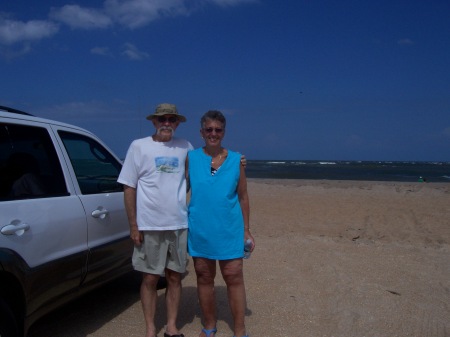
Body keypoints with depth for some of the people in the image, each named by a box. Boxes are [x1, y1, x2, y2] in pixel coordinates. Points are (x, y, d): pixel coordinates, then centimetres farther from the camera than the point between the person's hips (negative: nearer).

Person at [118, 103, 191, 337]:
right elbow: (129, 188, -1)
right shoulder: (139, 146, -1)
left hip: (179, 225, 3)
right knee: (150, 279, 6)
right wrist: (133, 226, -5)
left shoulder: (185, 147, 6)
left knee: (174, 277, 11)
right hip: (149, 226, -2)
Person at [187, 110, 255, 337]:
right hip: (199, 229, 1)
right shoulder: (191, 158, 1)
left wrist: (246, 230, 5)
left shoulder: (236, 160, 2)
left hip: (229, 229, -1)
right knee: (204, 277, 12)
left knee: (234, 277, 1)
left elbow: (243, 197, 5)